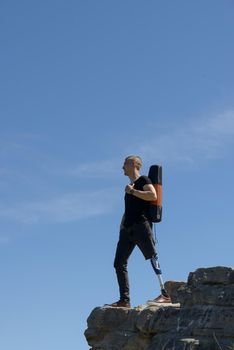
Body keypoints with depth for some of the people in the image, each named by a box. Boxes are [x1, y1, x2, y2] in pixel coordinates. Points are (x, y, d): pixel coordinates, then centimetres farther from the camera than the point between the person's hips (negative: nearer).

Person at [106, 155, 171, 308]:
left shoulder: (143, 180, 3)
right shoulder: (130, 186, 26)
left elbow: (153, 195, -16)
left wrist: (132, 191, -11)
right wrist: (122, 226, 19)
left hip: (141, 225, -8)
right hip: (128, 228, 9)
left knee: (152, 257, -14)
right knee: (119, 263, 1)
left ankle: (165, 294, -16)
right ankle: (125, 300, 1)